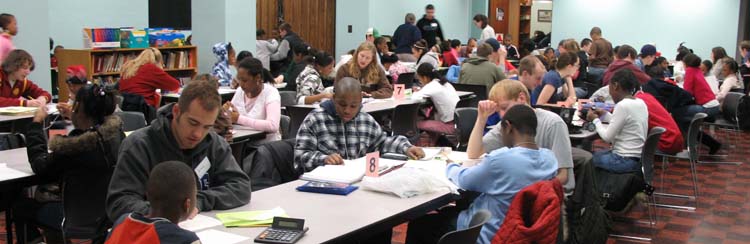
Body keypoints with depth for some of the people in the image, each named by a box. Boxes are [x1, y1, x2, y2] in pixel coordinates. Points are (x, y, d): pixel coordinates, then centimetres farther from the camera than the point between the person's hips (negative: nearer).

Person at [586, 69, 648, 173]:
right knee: (596, 154, 24)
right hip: (638, 158, 9)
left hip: (625, 160, -9)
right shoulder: (641, 103, 6)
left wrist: (595, 120, -2)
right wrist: (605, 115, 18)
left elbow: (607, 137, -16)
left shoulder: (622, 106, -20)